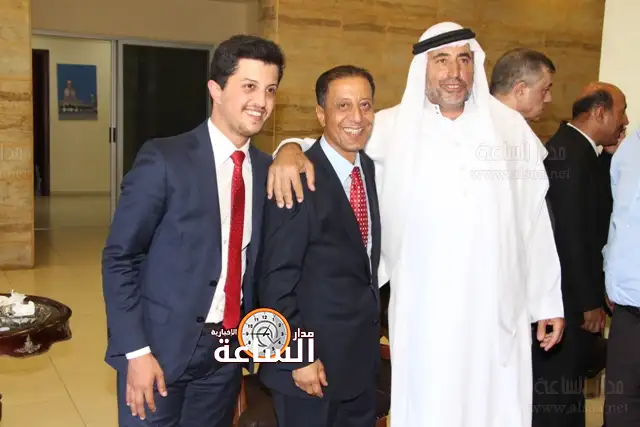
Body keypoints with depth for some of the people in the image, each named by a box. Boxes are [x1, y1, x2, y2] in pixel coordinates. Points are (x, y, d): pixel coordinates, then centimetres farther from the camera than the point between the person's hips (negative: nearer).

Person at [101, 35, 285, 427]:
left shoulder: (267, 170, 2)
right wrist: (136, 351, -14)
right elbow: (119, 258, -11)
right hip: (161, 347, -4)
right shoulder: (164, 159, -12)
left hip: (227, 351, 5)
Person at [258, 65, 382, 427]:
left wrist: (374, 328, 11)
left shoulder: (371, 169, 4)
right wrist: (297, 357, -17)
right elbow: (277, 279, -18)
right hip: (313, 359, -7)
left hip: (363, 357, 7)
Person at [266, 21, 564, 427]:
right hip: (423, 313, -1)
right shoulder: (393, 127, 0)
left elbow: (534, 222, 6)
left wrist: (549, 302, 7)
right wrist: (292, 148, -19)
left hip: (497, 312, 1)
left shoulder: (511, 126, 5)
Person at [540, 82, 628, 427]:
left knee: (566, 386, 17)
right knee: (558, 395, 1)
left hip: (572, 292, 10)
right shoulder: (570, 153, -18)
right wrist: (590, 302, -17)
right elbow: (571, 234, -21)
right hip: (567, 295, -10)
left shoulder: (573, 148, 12)